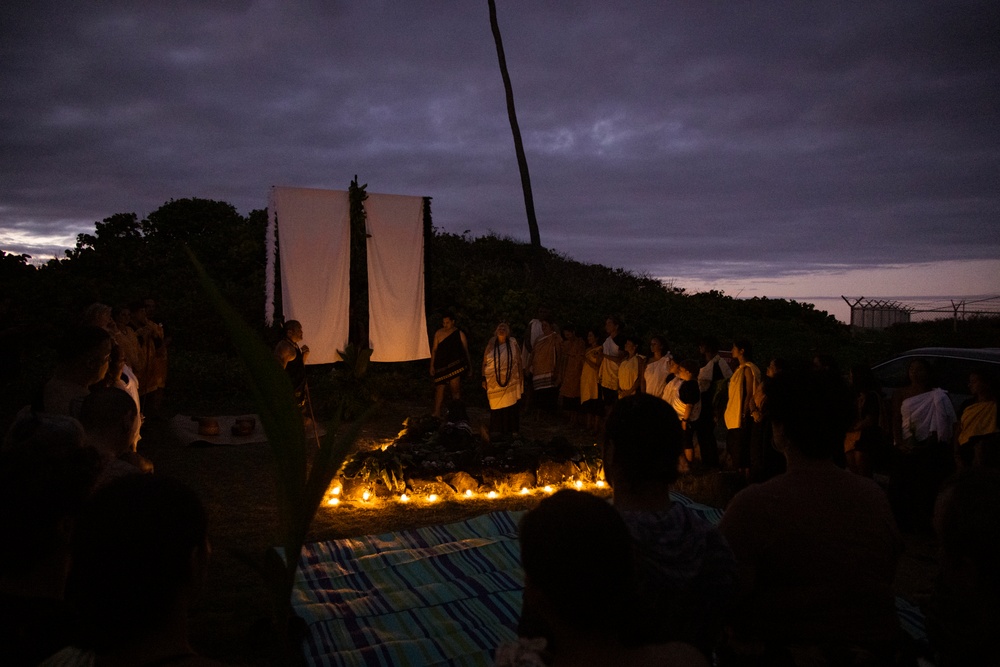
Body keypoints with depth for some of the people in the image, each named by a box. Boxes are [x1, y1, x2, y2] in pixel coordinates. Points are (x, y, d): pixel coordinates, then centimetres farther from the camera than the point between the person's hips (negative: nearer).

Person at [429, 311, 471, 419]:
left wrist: (469, 365, 9)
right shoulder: (438, 333, 6)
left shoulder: (459, 334, 1)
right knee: (439, 388, 1)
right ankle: (437, 414, 5)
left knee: (455, 389, -2)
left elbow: (465, 350, 7)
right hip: (441, 365, 2)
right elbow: (434, 349, 9)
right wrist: (432, 365, 5)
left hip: (454, 366, -2)